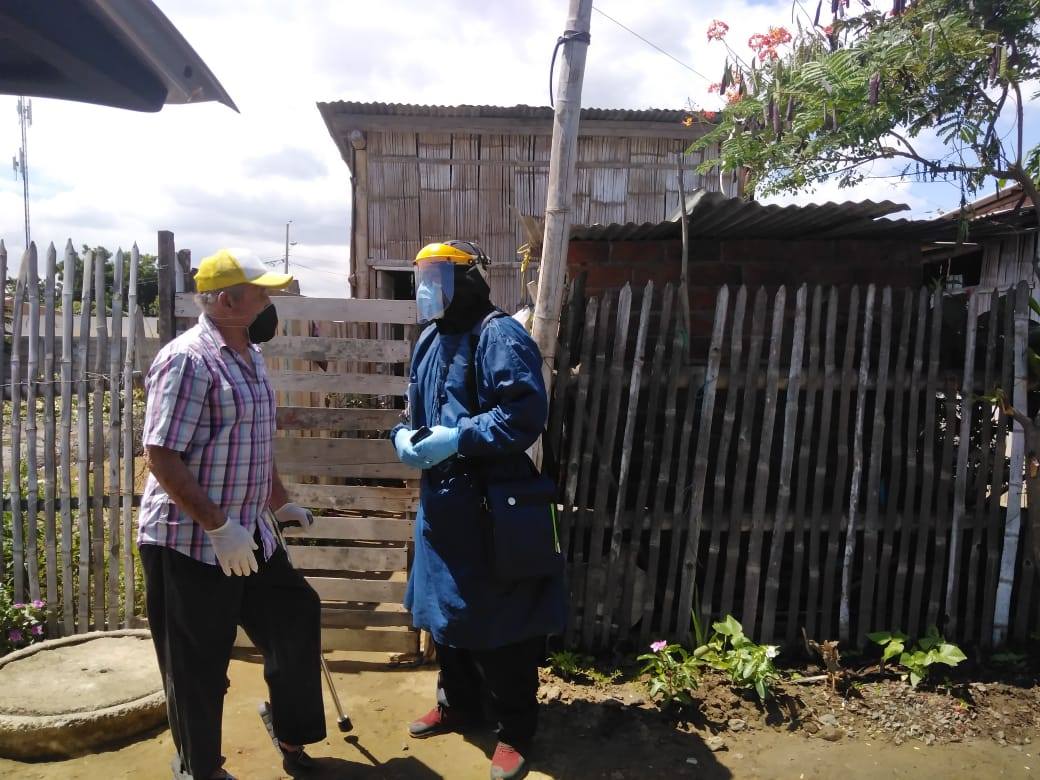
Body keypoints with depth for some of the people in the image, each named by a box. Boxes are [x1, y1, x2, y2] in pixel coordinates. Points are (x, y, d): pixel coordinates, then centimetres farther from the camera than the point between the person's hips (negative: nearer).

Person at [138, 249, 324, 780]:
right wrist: (218, 526, -25)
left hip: (249, 535, 9)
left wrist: (280, 503, 22)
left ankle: (292, 733, 40)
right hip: (189, 543, -8)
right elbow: (161, 456, -23)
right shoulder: (187, 360, -19)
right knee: (197, 666, 8)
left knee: (295, 617, 17)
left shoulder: (249, 356, 9)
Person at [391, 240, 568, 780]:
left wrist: (455, 439, -27)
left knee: (499, 621, 3)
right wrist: (404, 436, -2)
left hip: (491, 504, -9)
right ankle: (459, 705, 41)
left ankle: (515, 731, 22)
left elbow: (526, 414, -24)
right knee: (444, 610, 20)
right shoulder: (431, 338, 13)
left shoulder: (498, 336, -14)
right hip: (440, 498, 9)